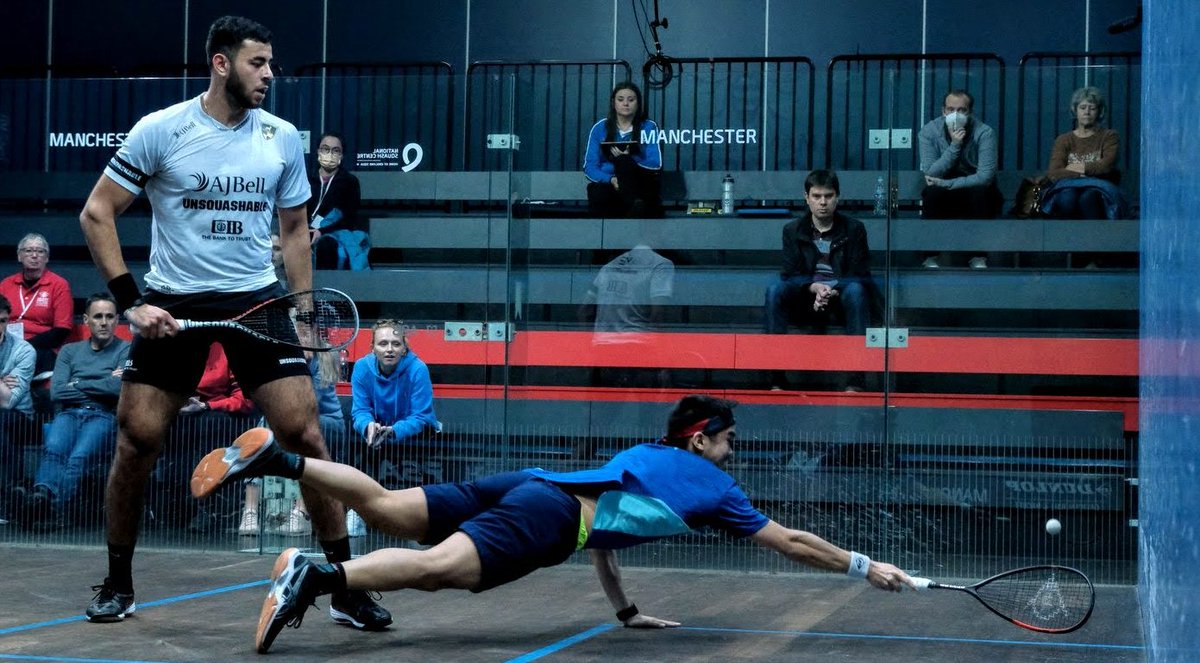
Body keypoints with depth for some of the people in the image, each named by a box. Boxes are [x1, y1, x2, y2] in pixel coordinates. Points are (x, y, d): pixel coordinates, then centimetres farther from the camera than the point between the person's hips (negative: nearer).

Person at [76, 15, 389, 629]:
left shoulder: (283, 138, 3)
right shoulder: (158, 131, -7)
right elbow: (96, 214, -3)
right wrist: (131, 301, -11)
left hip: (258, 300, 2)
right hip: (173, 302, -1)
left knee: (305, 434, -9)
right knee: (136, 441, -2)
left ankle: (346, 588, 0)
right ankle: (118, 584, 20)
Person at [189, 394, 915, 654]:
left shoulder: (643, 457, 34)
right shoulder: (709, 485, 14)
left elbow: (601, 526, 42)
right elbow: (789, 542, 18)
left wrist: (627, 611, 45)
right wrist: (866, 566, 28)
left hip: (532, 489, 8)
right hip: (548, 517, -8)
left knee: (388, 509, -3)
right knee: (441, 566, -28)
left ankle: (276, 457, -12)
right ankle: (315, 577, -45)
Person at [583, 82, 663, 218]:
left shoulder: (648, 127, 7)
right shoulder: (600, 128, 10)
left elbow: (656, 164, -5)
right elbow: (589, 166, 2)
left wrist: (626, 160, -20)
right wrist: (611, 179, -18)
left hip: (639, 185, -1)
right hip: (606, 183, 1)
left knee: (623, 161, -34)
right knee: (598, 195, -36)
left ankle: (636, 207, -57)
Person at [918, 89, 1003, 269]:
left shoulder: (984, 133, -17)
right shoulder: (929, 131, -12)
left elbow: (985, 176, -26)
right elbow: (931, 174, -21)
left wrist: (946, 183, -29)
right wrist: (954, 145, -30)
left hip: (978, 197, -1)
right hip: (944, 197, 1)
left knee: (980, 191, -34)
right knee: (931, 192, -31)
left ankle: (979, 256, -17)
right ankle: (932, 254, -14)